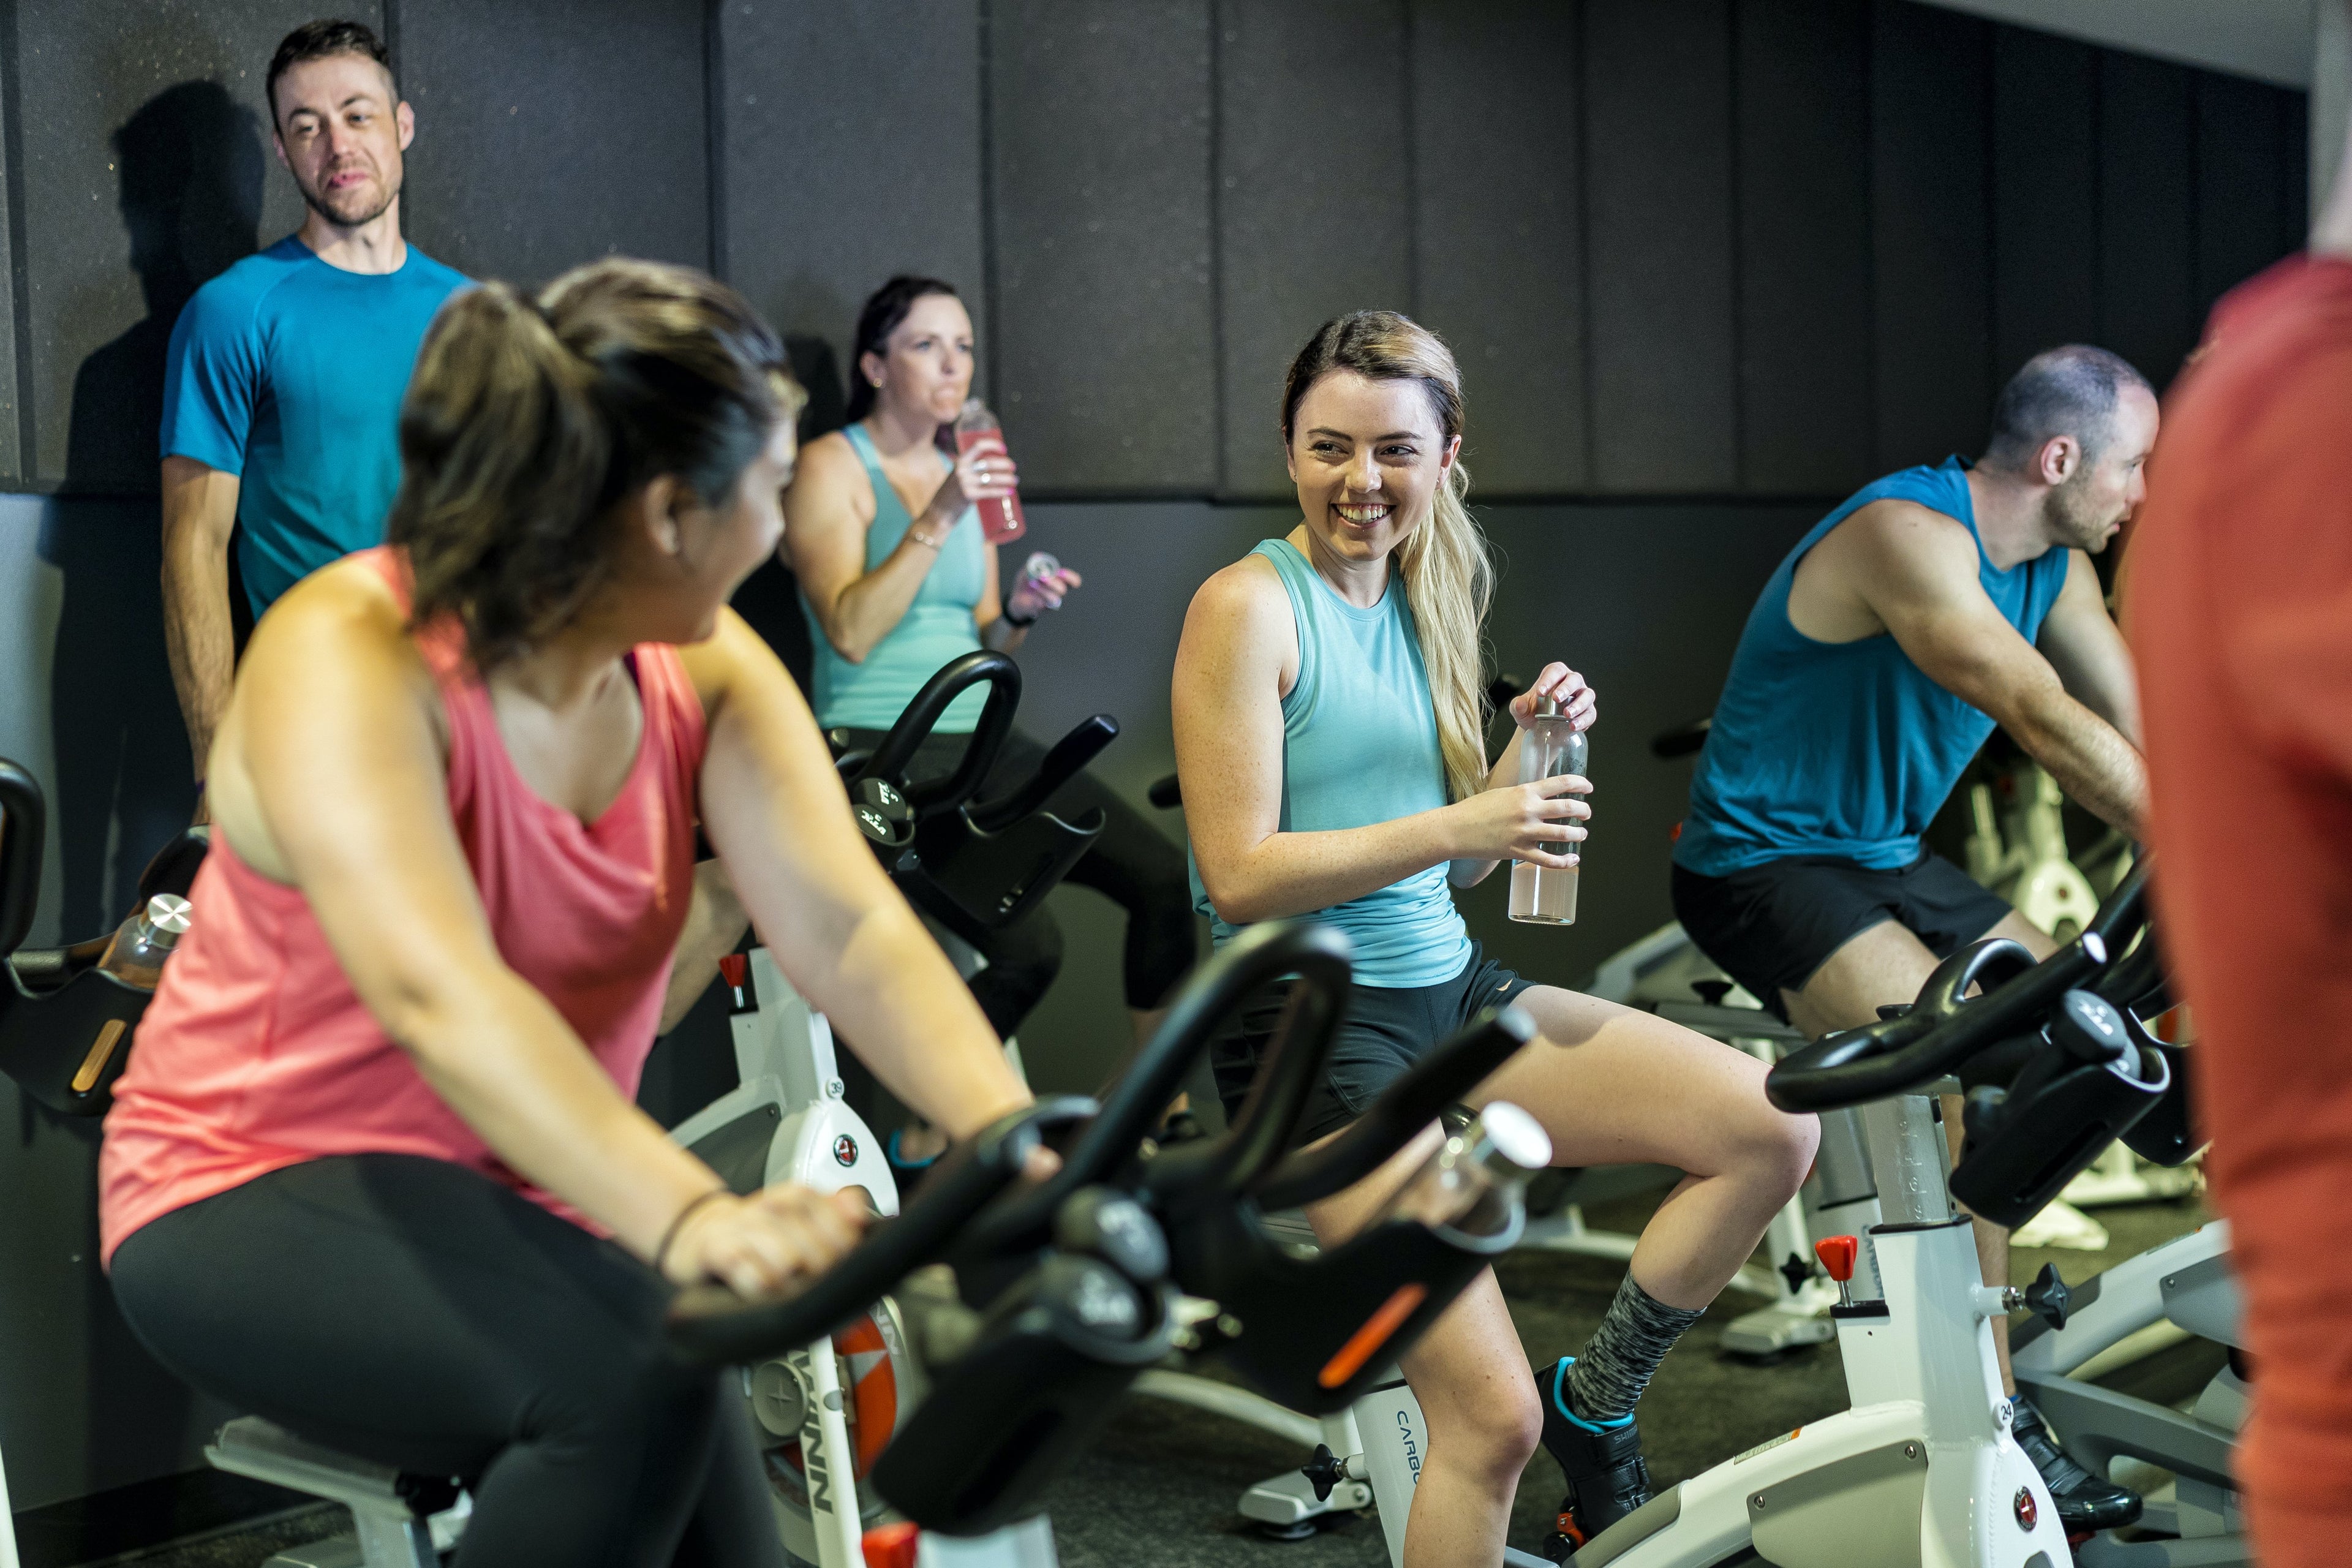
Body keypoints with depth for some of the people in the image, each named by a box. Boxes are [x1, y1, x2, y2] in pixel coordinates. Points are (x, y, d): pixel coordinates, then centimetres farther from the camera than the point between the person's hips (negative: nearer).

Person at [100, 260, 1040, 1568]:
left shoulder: (704, 667, -4)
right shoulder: (345, 659, -23)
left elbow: (847, 926, -19)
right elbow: (438, 995, -39)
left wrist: (1016, 1141, -37)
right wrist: (691, 1220, -54)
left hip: (524, 1197, 6)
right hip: (256, 1198, -6)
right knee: (635, 1375, -31)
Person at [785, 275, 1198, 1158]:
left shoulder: (966, 471, 17)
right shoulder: (832, 467, -4)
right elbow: (851, 634, -18)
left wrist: (1020, 613, -1)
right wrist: (937, 518, -22)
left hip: (980, 744, 7)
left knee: (1164, 878, -10)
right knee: (1028, 946, -26)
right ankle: (922, 1145, -3)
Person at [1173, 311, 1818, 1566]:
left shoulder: (1425, 602, 13)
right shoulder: (1249, 607, -10)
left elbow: (1455, 865, 13)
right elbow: (1239, 877, -17)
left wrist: (1530, 747, -4)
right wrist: (1458, 825, -21)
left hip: (1448, 989, 7)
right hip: (1313, 1027, -7)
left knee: (1773, 1128, -5)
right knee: (1492, 1416, -13)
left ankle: (1596, 1402, 11)